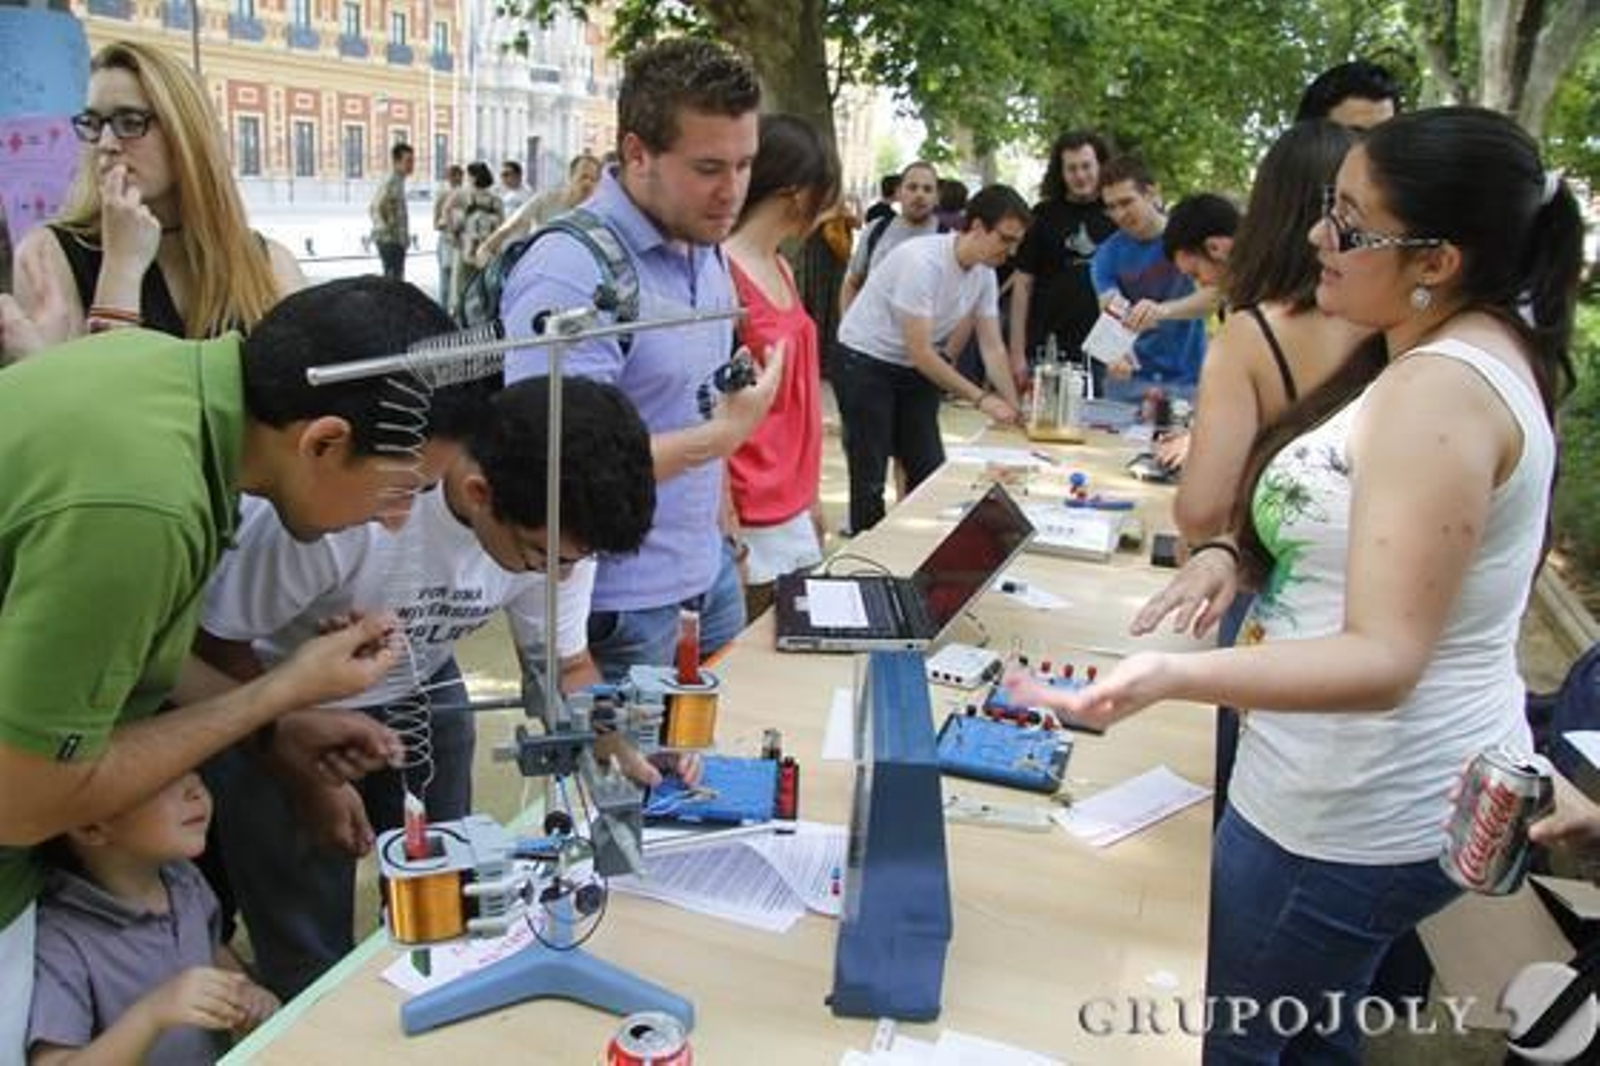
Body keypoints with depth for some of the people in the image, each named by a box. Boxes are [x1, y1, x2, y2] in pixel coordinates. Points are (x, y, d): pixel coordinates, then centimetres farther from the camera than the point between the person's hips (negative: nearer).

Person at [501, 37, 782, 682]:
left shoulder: (705, 247, 5)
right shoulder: (571, 274, -23)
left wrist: (722, 539, 14)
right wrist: (721, 436, -22)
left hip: (708, 574, 8)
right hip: (619, 607, -8)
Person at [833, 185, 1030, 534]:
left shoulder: (985, 273, -4)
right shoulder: (923, 261, -28)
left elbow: (992, 348, 0)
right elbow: (920, 352, -27)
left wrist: (1013, 408, -12)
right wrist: (981, 398, -26)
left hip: (914, 370, 8)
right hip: (864, 363, -8)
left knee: (930, 471, 5)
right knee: (870, 478, -5)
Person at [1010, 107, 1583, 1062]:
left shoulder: (1438, 392, -27)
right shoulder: (1482, 348, 6)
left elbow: (1384, 657, -33)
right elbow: (1346, 521, 15)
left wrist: (1171, 677, -48)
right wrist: (1235, 553, -5)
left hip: (1360, 815, -10)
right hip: (1422, 783, 10)